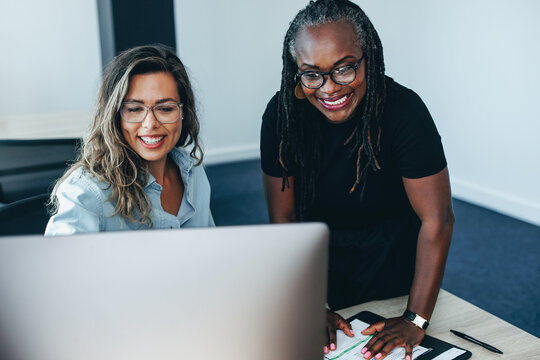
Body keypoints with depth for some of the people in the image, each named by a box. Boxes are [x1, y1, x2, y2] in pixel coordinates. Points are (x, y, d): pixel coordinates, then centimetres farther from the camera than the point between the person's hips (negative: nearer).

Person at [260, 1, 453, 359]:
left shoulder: (403, 109, -27)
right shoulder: (282, 113, -18)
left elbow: (437, 220, -24)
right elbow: (283, 218, -12)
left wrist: (416, 320, -26)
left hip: (391, 273, -2)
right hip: (316, 269, 2)